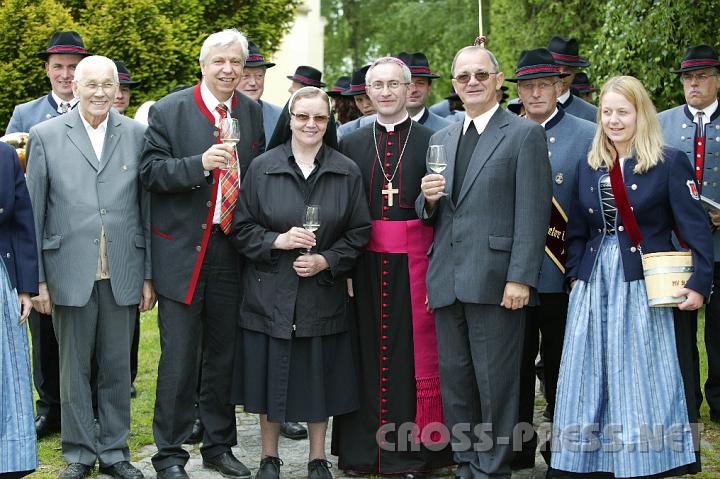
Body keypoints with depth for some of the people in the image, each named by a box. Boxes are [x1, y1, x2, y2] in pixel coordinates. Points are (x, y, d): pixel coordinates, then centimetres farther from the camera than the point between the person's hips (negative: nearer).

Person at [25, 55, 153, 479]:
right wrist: (37, 279, -3)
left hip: (123, 273, 1)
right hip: (70, 273, -1)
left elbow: (147, 209, 5)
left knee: (117, 368, 9)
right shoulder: (46, 136, 1)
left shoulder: (137, 135, 4)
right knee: (74, 368, 8)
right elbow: (33, 213, 1)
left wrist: (149, 275, 3)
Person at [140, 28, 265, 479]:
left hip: (233, 247, 4)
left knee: (224, 353, 12)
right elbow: (150, 172, -9)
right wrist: (200, 163, -24)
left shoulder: (254, 113, 9)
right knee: (179, 356, -2)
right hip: (183, 250, -4)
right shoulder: (168, 111, -4)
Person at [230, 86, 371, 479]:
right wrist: (277, 241, -16)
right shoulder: (262, 168, -1)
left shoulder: (347, 172, 2)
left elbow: (359, 232, 3)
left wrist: (326, 261, -11)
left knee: (319, 375, 7)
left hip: (323, 292, 1)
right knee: (271, 373, 6)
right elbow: (240, 228, 0)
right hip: (270, 294, 0)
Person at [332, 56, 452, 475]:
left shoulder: (432, 142, 3)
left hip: (413, 263, -2)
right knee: (367, 352, 6)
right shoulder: (351, 145, 10)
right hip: (364, 263, 2)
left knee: (414, 350, 2)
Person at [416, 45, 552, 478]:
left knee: (495, 383, 0)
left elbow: (533, 212, -8)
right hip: (448, 281, 6)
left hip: (495, 280, -6)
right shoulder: (442, 140, 18)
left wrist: (520, 278, -16)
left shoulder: (525, 134, -2)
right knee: (454, 382, 10)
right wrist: (428, 198, -2)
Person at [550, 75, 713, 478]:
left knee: (643, 382, -2)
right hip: (595, 287, 5)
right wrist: (575, 275, 5)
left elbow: (696, 229, -7)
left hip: (644, 287, -5)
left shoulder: (670, 163, -4)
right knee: (593, 381, 5)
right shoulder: (589, 168, 11)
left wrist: (699, 284, -14)